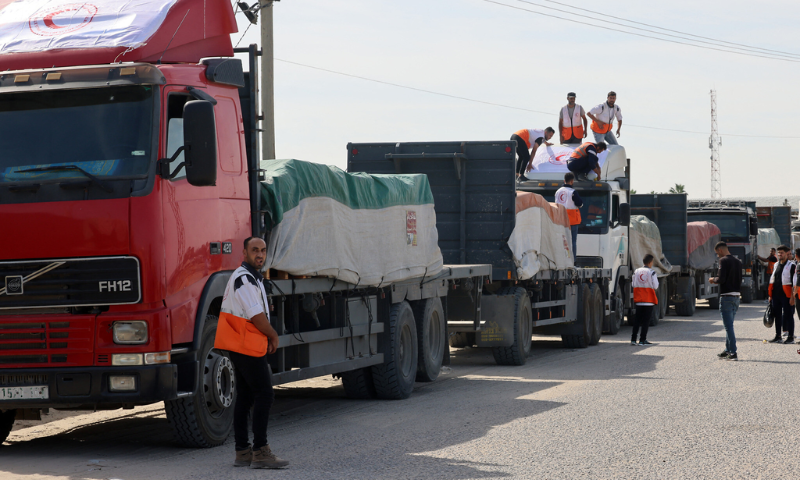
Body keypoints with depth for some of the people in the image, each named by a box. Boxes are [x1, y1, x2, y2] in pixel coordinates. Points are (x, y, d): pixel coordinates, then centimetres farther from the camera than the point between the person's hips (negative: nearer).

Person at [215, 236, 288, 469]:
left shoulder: (252, 278, 20)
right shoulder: (243, 278, -15)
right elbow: (257, 316, -18)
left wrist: (267, 338, 9)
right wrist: (274, 336, -3)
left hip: (241, 348, 11)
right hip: (247, 347, -11)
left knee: (245, 397, 10)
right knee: (264, 395, -11)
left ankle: (242, 452, 13)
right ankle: (260, 452, -12)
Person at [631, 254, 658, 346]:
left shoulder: (636, 272, 5)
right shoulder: (651, 272, -9)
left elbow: (634, 285, 8)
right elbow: (655, 286, -9)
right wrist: (656, 279, 9)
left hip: (638, 300, 4)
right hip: (649, 300, -4)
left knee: (637, 320, 10)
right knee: (646, 321, 1)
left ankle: (633, 339, 5)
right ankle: (642, 340, -1)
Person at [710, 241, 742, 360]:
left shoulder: (724, 260, -11)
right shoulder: (738, 261, 13)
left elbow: (721, 279, -20)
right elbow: (739, 279, 15)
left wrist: (714, 280, 2)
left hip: (726, 296, -8)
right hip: (736, 296, 8)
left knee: (728, 326, -6)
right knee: (729, 325, 18)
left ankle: (733, 353, -10)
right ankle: (728, 350, 25)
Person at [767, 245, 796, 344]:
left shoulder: (791, 266, -7)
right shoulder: (776, 265, 15)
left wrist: (792, 297, -16)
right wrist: (770, 295, 16)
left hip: (786, 295, -7)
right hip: (776, 295, 7)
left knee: (788, 316, -2)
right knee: (777, 315, 11)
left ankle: (791, 337, 4)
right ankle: (778, 336, 19)